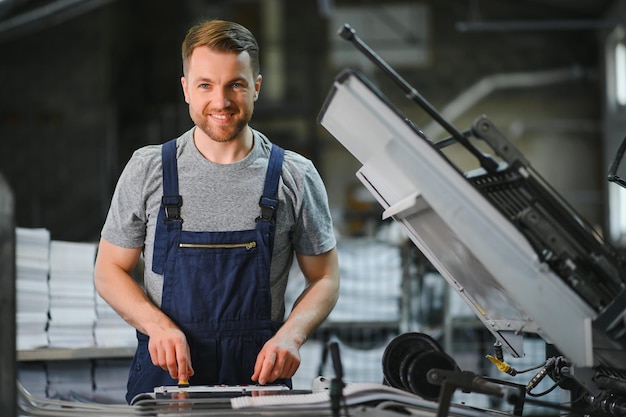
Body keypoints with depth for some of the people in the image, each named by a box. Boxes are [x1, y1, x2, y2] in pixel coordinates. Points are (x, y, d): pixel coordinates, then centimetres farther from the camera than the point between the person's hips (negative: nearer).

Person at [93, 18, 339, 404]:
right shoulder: (147, 170, 4)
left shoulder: (296, 177, 4)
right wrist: (158, 324, -8)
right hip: (165, 372, 0)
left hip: (260, 373, 1)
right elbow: (110, 271, 10)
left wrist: (291, 335, -9)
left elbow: (325, 279, 11)